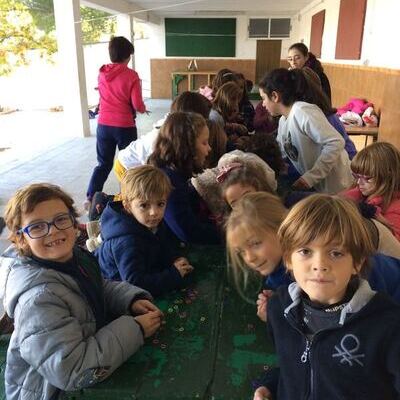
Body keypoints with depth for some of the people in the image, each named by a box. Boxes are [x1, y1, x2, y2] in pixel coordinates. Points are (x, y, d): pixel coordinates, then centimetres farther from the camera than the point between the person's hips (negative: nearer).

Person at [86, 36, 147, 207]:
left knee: (103, 163, 16)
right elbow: (137, 105, -13)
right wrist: (143, 108, 7)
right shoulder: (131, 75, -11)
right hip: (124, 126, -4)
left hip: (104, 124, 5)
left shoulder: (102, 73, 5)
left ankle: (90, 197, 9)